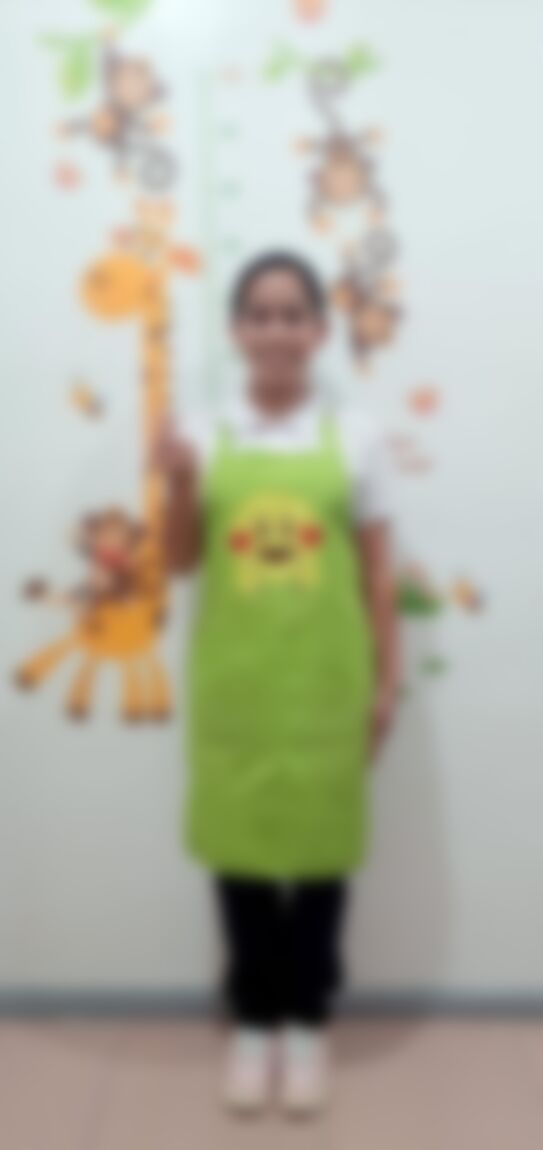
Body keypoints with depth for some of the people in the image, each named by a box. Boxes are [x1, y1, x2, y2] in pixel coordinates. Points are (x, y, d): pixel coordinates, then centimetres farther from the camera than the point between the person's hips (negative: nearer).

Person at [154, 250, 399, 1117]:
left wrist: (386, 680, 1)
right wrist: (180, 486, -15)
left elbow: (377, 574, 3)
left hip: (324, 682, 0)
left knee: (319, 853, 8)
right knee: (240, 851, 9)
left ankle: (307, 1023, 26)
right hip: (234, 682, 1)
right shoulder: (206, 437, 2)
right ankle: (253, 1022, 27)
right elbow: (182, 561, 3)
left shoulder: (355, 437, 0)